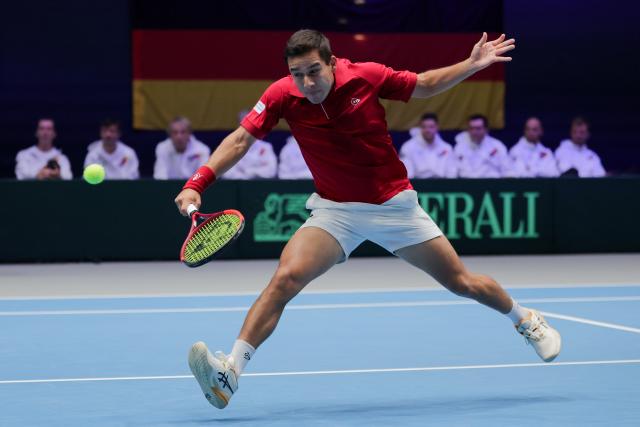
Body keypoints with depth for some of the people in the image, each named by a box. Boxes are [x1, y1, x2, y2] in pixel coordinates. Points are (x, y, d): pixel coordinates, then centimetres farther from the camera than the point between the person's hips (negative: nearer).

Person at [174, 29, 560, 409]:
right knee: (286, 277, -24)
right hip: (335, 210, 0)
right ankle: (229, 374, -26)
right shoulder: (283, 95, -15)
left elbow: (425, 86, 1)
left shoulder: (367, 76, -16)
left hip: (395, 203, 0)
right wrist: (198, 183, -26)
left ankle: (526, 319, 37)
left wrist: (472, 64, -11)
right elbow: (241, 140, -14)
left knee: (463, 283, 7)